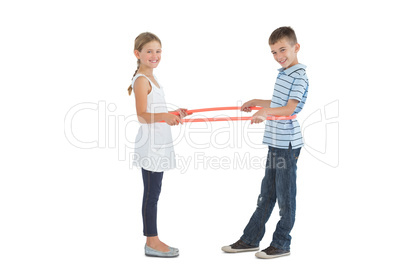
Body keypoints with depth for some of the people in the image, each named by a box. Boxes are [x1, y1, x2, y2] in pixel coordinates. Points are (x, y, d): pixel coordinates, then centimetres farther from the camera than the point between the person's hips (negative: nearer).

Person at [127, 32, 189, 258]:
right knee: (152, 193, -5)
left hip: (158, 144, 10)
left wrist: (175, 114, 23)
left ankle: (152, 239, 18)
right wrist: (165, 116, -37)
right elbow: (142, 115, -22)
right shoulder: (141, 80, -12)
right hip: (150, 144, -10)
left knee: (151, 193, 12)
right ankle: (152, 243, 3)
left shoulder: (152, 79, 18)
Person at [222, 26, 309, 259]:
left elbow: (289, 109, -24)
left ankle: (282, 244, 13)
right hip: (275, 142, 9)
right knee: (266, 194, 14)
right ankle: (251, 240, 21)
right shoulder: (283, 74, 17)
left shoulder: (299, 76, -12)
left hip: (288, 143, -9)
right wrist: (256, 102, 40)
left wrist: (265, 112, -38)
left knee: (285, 196, 1)